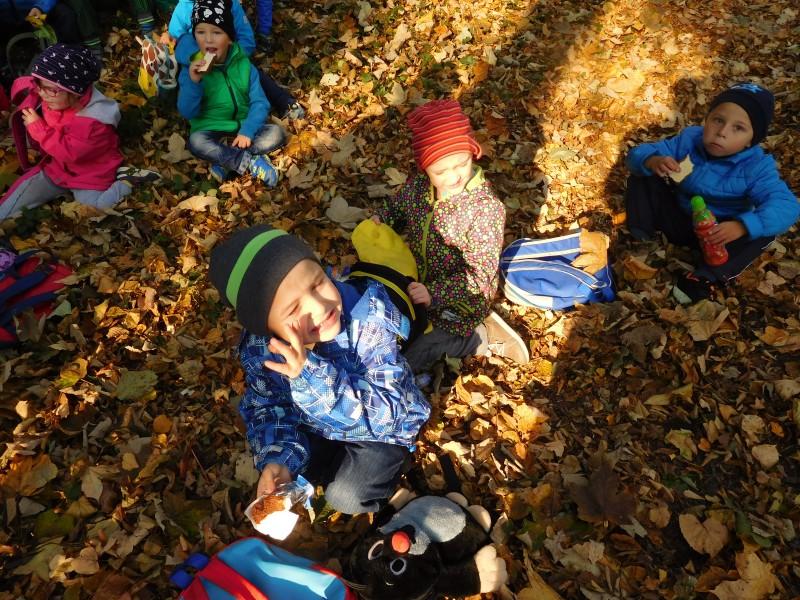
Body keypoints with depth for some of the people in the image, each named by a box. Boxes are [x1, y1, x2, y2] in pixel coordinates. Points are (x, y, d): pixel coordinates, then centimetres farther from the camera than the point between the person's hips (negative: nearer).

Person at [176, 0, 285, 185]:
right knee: (196, 141, -33)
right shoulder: (192, 68, -7)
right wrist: (193, 81, -28)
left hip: (243, 125, 3)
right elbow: (187, 112, -11)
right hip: (212, 130, -2)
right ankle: (251, 161, -28)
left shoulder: (243, 64, -4)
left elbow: (259, 102, -7)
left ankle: (225, 162, -25)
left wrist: (247, 131, -23)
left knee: (276, 133, -20)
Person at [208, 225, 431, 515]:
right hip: (317, 425, 4)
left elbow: (386, 411, -42)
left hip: (383, 426, -4)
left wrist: (314, 375, -54)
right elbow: (267, 407, -8)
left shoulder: (370, 318, -39)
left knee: (347, 498, -6)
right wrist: (278, 459, -26)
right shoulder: (258, 349, -26)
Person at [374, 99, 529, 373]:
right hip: (418, 284, 7)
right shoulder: (418, 184, -12)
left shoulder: (486, 208, -28)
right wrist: (378, 222, -14)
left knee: (404, 363, -3)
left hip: (457, 302, -7)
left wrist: (435, 293, -37)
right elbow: (396, 208, 8)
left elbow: (481, 274, -27)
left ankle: (482, 337, 9)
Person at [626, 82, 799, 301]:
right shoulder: (689, 139, -13)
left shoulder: (757, 167, -21)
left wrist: (741, 226, -51)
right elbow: (639, 153, -15)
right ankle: (640, 241, -15)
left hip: (718, 234, -2)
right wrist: (652, 161, -41)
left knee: (764, 231, -30)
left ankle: (706, 277, -33)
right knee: (642, 178, -13)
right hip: (677, 220, 2)